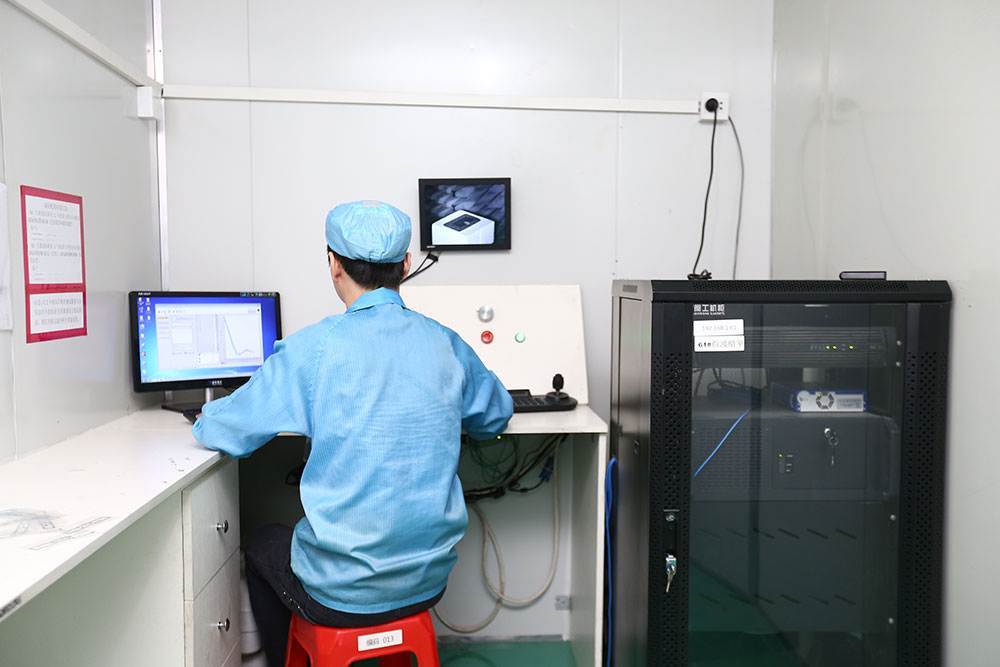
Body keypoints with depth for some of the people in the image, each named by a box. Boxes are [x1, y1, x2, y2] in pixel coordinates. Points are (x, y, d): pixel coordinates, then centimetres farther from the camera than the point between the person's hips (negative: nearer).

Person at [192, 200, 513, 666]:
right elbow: (495, 419, 13)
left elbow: (218, 433, -8)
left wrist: (208, 416, 15)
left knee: (262, 546, 29)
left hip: (343, 593, -4)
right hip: (429, 581, 5)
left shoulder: (314, 348, -17)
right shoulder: (446, 344, -4)